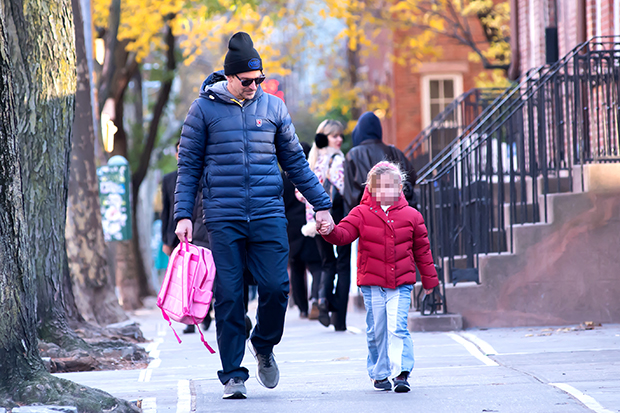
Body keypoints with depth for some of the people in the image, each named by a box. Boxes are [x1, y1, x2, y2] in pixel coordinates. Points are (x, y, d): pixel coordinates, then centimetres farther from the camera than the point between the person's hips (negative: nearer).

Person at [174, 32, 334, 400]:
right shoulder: (204, 109, 3)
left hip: (269, 215, 2)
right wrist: (183, 214, -3)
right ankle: (234, 375, 5)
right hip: (224, 218, -2)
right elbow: (189, 166, 6)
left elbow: (295, 161, 17)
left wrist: (322, 204, 14)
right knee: (229, 296, -3)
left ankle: (264, 346, 21)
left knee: (276, 287, -7)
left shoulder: (273, 107, 10)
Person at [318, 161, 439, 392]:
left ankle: (401, 373, -12)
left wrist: (429, 279, 15)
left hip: (401, 283, -1)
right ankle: (379, 374, 20)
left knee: (397, 328, -12)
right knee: (375, 331, 7)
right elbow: (344, 234, -9)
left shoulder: (411, 216, 5)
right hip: (371, 284, 1)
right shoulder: (361, 214, 2)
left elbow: (422, 250, 12)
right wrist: (329, 232, -32)